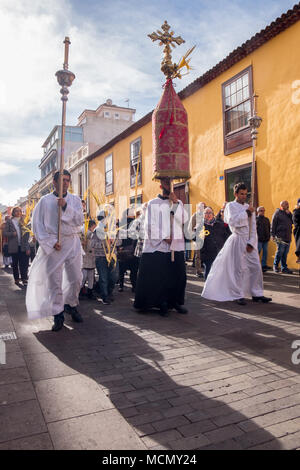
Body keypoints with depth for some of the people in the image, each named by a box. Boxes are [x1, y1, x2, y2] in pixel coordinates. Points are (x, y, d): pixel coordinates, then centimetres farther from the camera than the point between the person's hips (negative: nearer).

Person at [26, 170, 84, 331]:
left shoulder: (75, 199, 10)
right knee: (54, 280, -2)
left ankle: (71, 305, 29)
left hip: (72, 242, 2)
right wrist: (50, 242, -10)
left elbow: (80, 220, -2)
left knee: (76, 278, 5)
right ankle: (58, 315, 10)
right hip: (52, 244, -2)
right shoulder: (45, 201, 3)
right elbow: (37, 224, -1)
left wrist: (66, 207, -14)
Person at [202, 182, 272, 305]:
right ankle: (238, 295, 9)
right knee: (239, 269, -3)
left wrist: (251, 243, -3)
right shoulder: (231, 206, 1)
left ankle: (257, 294, 15)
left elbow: (253, 227, 9)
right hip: (237, 240, -5)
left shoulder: (249, 207, 15)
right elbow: (232, 222, -17)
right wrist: (246, 212, -11)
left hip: (249, 242, 5)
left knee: (256, 267, 3)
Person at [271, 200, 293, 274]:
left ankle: (284, 268, 11)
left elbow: (292, 222, 9)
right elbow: (273, 224, -6)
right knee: (280, 251, -6)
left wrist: (289, 214, -3)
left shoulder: (288, 213, 19)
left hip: (288, 237, 6)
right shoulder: (277, 213, -2)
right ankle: (275, 266, 10)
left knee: (285, 253, 7)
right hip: (280, 236, -6)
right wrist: (273, 235, -10)